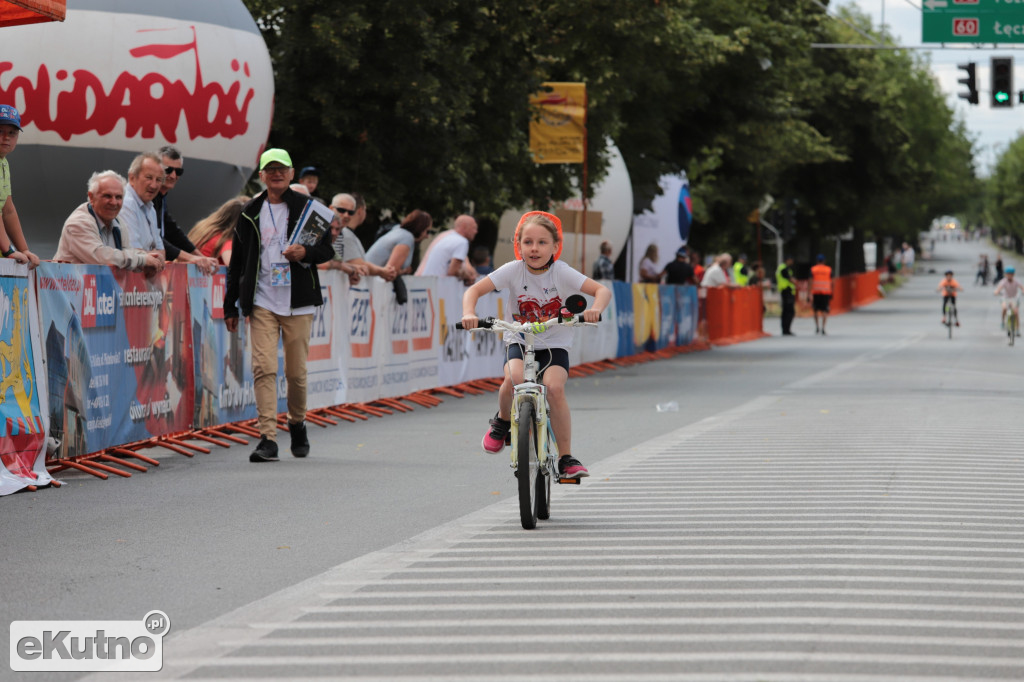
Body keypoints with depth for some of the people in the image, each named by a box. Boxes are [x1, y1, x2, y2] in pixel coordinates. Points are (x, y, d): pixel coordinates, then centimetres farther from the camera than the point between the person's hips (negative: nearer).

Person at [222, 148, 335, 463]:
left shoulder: (307, 208, 5)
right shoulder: (250, 213, 10)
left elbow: (327, 250, 7)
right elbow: (237, 262, 14)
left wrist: (306, 253, -16)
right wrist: (230, 306, 12)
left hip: (298, 302, -1)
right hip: (262, 302, 1)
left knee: (297, 371, 5)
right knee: (264, 368, -11)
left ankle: (297, 424, 30)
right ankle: (268, 438, -14)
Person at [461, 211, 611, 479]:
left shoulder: (562, 272, -11)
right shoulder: (513, 270, -10)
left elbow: (602, 290, -16)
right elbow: (474, 290, -11)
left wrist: (596, 309, -39)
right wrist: (469, 314, -32)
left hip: (555, 345, 0)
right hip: (519, 341, 0)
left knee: (554, 387, -27)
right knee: (514, 379, -31)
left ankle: (566, 458, -14)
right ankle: (503, 422, 3)